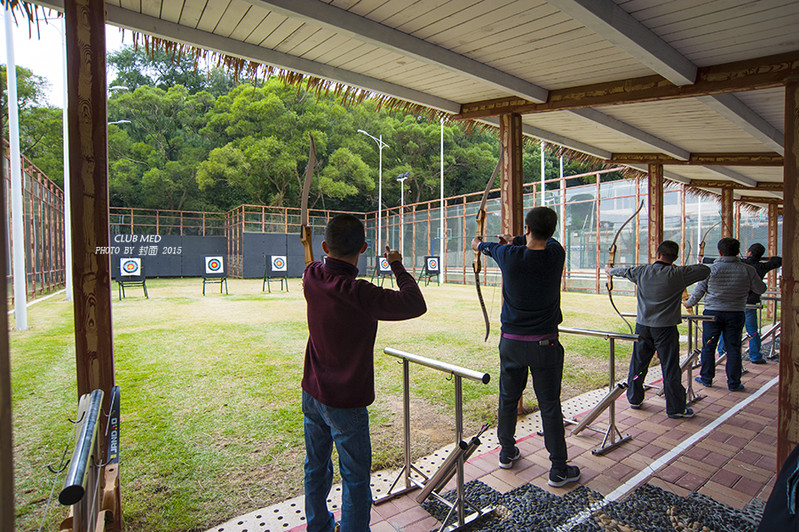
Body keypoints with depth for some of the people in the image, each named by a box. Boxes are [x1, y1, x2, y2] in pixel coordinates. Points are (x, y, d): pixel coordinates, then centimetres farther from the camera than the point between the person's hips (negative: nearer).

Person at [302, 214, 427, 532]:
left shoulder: (312, 278, -10)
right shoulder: (359, 294, -28)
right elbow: (416, 304, -21)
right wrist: (397, 266, -8)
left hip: (312, 395, 7)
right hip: (345, 404, -7)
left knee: (316, 468, 24)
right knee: (355, 479, 12)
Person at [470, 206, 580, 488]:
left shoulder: (510, 255, -11)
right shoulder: (556, 254, -9)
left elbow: (493, 247, 13)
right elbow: (545, 241, 15)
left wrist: (479, 244, 37)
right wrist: (516, 241, 32)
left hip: (511, 342, 1)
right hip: (544, 344, 0)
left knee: (508, 399, 17)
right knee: (550, 406, 9)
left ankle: (507, 453, 35)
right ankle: (559, 469, 19)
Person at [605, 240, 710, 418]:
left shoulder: (642, 271, -1)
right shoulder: (678, 274, -12)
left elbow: (624, 271, 17)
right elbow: (705, 270, -2)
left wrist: (610, 270, 38)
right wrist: (689, 268, 16)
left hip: (643, 326, 4)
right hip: (665, 329, -4)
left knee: (638, 363, 14)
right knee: (670, 368, 4)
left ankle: (634, 399, 28)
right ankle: (675, 408, 12)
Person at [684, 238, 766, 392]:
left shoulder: (711, 269, -9)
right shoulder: (747, 270, -5)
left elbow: (700, 289, -1)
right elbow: (760, 289, 7)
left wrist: (690, 303, 15)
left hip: (712, 312, -1)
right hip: (736, 314, 1)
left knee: (708, 347, 10)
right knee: (733, 349, 9)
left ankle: (706, 378, 19)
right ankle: (734, 383, 15)